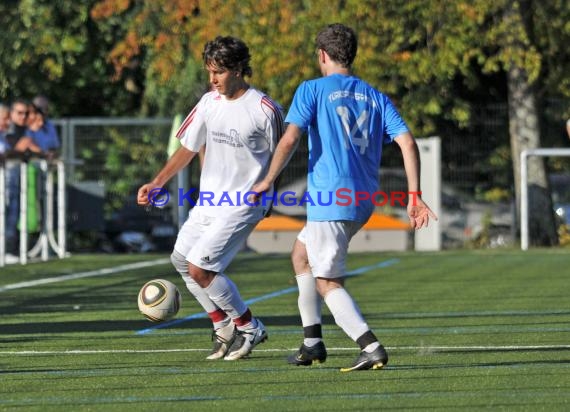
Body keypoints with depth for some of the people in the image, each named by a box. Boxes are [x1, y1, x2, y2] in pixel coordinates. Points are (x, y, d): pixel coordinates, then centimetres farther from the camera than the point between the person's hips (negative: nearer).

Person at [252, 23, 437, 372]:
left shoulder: (313, 90, 0)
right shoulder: (376, 98, 14)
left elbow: (290, 139, -12)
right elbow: (408, 143, 3)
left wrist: (268, 182, -2)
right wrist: (415, 197, 2)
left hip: (330, 198, -7)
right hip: (365, 200, 7)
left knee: (327, 283, -3)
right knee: (301, 253, 26)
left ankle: (371, 347, -21)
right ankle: (313, 343, 23)